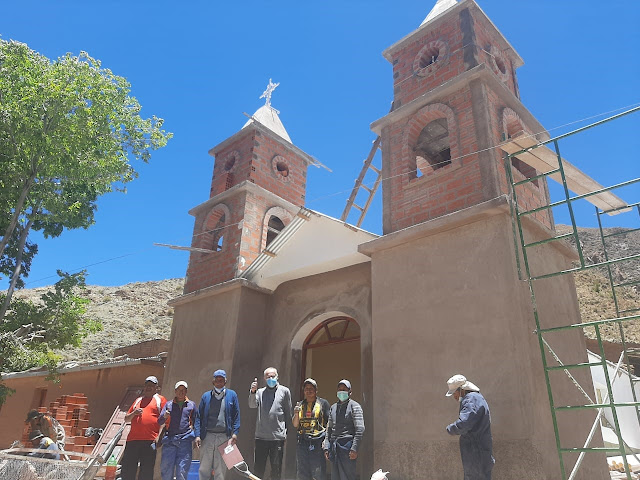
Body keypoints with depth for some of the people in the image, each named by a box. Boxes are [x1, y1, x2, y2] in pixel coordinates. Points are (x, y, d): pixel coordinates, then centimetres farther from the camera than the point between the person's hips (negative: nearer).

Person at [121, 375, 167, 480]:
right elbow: (126, 418, 23)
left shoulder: (160, 399, 8)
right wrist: (134, 413, 1)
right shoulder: (138, 400, 23)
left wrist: (159, 436, -11)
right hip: (132, 439, 5)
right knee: (127, 471, 4)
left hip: (150, 441, -5)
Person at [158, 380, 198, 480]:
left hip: (185, 441, -1)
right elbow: (159, 421, 8)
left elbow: (196, 422, 15)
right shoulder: (168, 404, 16)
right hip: (169, 441, 1)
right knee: (166, 469, -1)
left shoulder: (192, 405, 14)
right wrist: (164, 417, -13)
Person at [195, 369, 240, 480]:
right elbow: (199, 417, 7)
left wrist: (235, 434, -7)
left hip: (224, 437, -1)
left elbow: (236, 416, 3)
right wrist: (197, 435, -3)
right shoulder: (206, 396, 9)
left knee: (220, 470, 5)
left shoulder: (232, 395, 6)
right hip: (207, 436, 1)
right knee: (204, 468, 4)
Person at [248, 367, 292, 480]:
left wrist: (286, 428, 6)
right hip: (261, 436, 2)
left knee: (276, 469, 5)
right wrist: (253, 392, -25)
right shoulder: (260, 392, 9)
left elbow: (288, 412, 8)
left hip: (278, 436, -1)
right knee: (258, 469, 7)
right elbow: (252, 405, -8)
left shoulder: (284, 391, 4)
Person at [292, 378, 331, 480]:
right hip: (303, 442, 4)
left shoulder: (323, 403, 5)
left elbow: (329, 423, 2)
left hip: (318, 442, -4)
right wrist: (296, 413, -5)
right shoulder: (300, 405, 16)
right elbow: (295, 425, 14)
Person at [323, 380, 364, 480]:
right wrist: (326, 447, 10)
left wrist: (354, 449, -15)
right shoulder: (333, 407, 18)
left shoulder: (354, 406, -1)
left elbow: (360, 429, -8)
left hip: (347, 446, -6)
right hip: (334, 447, 6)